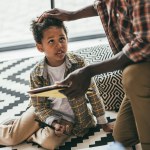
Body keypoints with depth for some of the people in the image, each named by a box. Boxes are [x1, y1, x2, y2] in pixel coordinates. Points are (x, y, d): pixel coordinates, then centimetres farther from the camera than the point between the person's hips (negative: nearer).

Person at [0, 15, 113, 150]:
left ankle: (28, 134, 3)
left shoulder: (78, 63, -20)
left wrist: (103, 122, -5)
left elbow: (93, 93, -11)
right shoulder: (37, 74, -18)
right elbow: (40, 106, -9)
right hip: (45, 112, 1)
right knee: (11, 138, -7)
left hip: (69, 118, -1)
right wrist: (54, 122, -27)